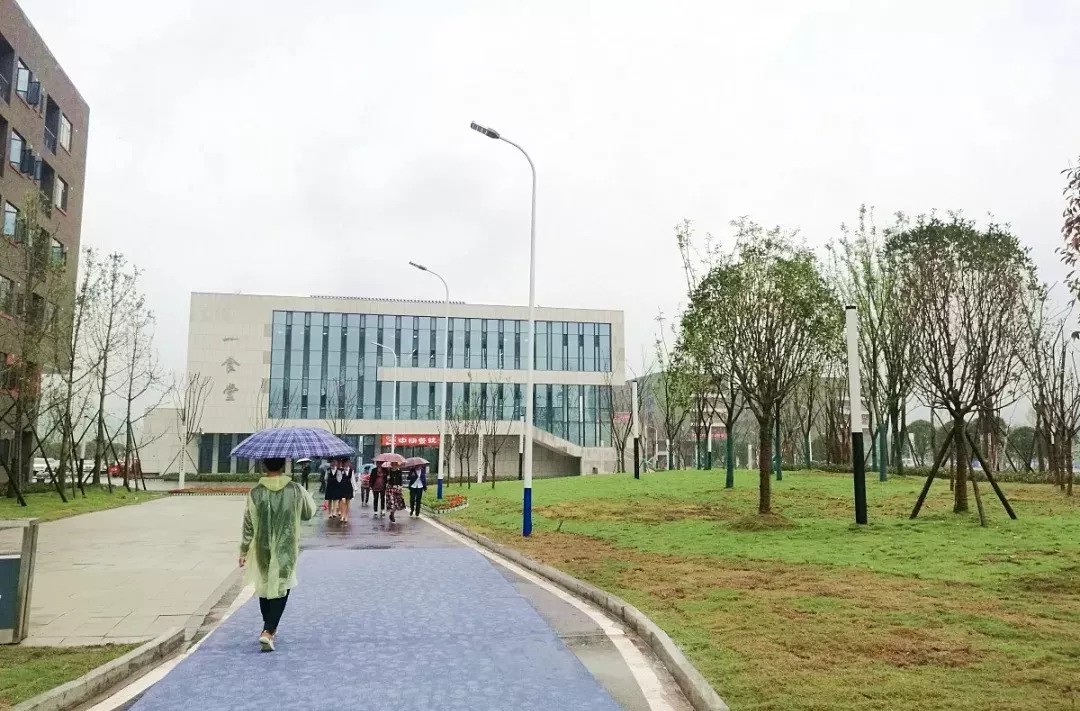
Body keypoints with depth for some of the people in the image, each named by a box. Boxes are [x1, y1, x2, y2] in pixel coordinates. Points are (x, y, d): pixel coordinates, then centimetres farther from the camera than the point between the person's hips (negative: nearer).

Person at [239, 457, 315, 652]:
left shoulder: (255, 493, -8)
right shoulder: (296, 491, -10)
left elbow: (248, 526, -3)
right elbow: (309, 513, 6)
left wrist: (243, 551, 7)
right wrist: (307, 496, 24)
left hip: (262, 550, 2)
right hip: (286, 551, -2)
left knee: (264, 587, 19)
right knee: (280, 589, 4)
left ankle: (269, 628, 33)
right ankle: (268, 631, -11)